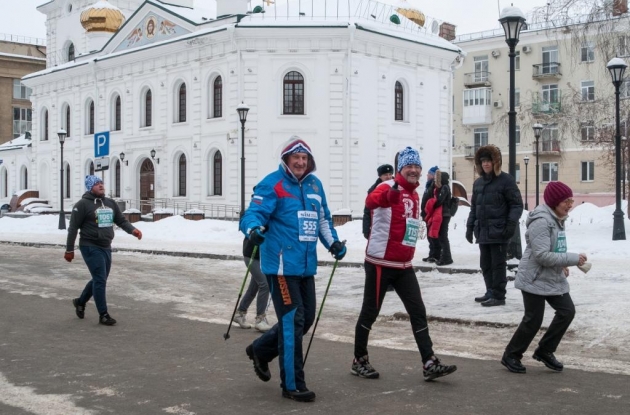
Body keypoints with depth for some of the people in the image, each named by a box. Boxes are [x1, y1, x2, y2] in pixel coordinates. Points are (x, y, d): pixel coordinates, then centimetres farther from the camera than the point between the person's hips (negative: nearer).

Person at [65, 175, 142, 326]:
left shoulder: (110, 203, 10)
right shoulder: (83, 204, -9)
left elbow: (121, 221, 9)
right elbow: (73, 228, -8)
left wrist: (132, 230, -12)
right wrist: (69, 250, -9)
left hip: (106, 247, 7)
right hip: (91, 247, -7)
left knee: (99, 280, 17)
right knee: (100, 280, -9)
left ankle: (80, 302, 40)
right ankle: (103, 315, 0)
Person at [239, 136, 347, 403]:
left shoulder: (314, 185, 14)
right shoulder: (272, 184, -8)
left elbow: (322, 218, 25)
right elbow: (255, 212, -17)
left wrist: (333, 242, 12)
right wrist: (254, 228, -38)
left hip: (306, 265, 8)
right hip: (282, 264, -8)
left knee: (306, 319, 15)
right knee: (292, 321, -8)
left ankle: (261, 350, 36)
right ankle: (292, 385, 4)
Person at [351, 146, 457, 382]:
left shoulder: (415, 195, 12)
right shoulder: (389, 188, -14)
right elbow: (371, 201, -38)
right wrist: (390, 192, -58)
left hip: (404, 266, 8)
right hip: (380, 263, -7)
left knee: (418, 312, 3)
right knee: (370, 312, 4)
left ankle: (430, 364, 5)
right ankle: (359, 361, 19)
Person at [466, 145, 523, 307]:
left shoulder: (506, 180, -5)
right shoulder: (478, 183, 15)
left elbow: (517, 205, -7)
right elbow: (474, 207, 20)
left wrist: (511, 224, -17)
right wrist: (470, 226, 14)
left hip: (499, 231, -7)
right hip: (483, 232, 7)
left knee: (498, 264, -2)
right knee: (485, 264, 13)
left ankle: (498, 296, 3)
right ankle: (491, 292, 24)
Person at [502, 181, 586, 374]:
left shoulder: (558, 219, 9)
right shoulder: (541, 221, -22)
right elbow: (542, 255, -27)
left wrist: (562, 265, 1)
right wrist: (573, 259, -23)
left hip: (554, 278, 9)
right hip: (535, 278, -9)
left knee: (567, 311, 5)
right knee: (533, 319, -3)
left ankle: (544, 351, 19)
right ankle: (511, 356, 15)